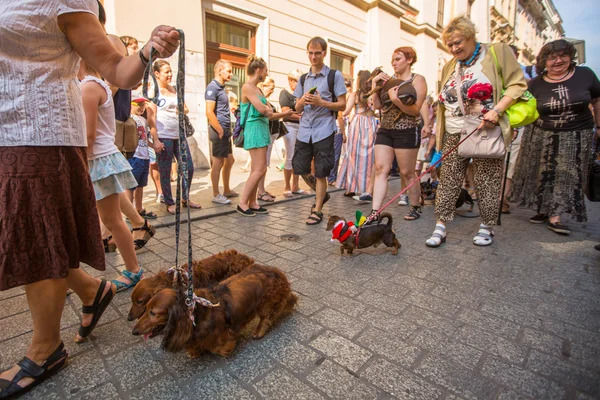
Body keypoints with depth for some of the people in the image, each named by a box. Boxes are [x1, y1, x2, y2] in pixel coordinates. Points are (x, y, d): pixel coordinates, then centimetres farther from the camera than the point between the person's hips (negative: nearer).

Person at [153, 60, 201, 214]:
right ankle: (169, 203, 16)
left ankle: (186, 199, 25)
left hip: (178, 135, 6)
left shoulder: (174, 89, 14)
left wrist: (183, 110, -5)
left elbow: (185, 108, 20)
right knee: (165, 172, 2)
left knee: (189, 168, 8)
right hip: (163, 137, -6)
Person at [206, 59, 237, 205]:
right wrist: (220, 131, -18)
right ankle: (216, 195, 7)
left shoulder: (221, 88, 18)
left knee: (229, 160, 15)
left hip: (225, 130, 9)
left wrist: (226, 130, 15)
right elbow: (209, 112, -19)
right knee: (218, 162, -3)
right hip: (219, 131, -9)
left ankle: (227, 190, 28)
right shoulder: (212, 87, -11)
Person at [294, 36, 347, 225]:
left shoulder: (335, 76, 1)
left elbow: (342, 105, -2)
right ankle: (321, 194, 33)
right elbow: (298, 109, 14)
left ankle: (317, 210, 13)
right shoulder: (303, 79, 15)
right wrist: (302, 101, -10)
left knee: (320, 172, 0)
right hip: (304, 130, 5)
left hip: (324, 130, -5)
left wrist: (321, 102, -17)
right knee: (300, 168, 8)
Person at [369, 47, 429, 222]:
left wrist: (395, 99, -22)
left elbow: (415, 110, -11)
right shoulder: (389, 80, 14)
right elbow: (377, 105, 6)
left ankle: (416, 208, 22)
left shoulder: (417, 80, -1)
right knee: (380, 169, -4)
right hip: (385, 130, 5)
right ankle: (375, 212, -5)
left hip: (407, 131, -5)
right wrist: (374, 83, -1)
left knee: (407, 173, 2)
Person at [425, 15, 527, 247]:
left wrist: (496, 110, -18)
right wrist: (438, 132, 12)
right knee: (448, 181, 1)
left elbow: (517, 84, -3)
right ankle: (440, 228, 5)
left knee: (487, 182, 1)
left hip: (485, 133, -4)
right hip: (453, 135, 5)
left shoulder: (498, 52, 2)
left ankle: (486, 227, 17)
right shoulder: (450, 67, 18)